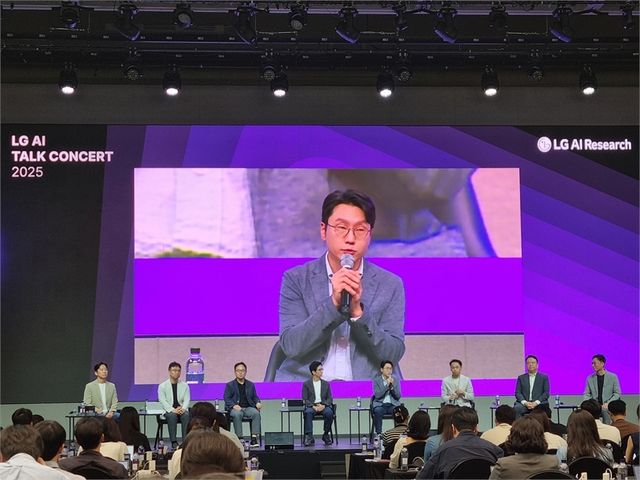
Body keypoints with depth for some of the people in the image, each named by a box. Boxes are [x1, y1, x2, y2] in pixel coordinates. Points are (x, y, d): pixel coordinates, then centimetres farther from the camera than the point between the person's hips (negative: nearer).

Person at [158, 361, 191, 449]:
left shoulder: (185, 386, 9)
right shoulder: (162, 386, 2)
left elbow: (187, 400, 1)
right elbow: (163, 401, -8)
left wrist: (183, 409, -22)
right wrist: (173, 410, -23)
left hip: (182, 409, 2)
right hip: (169, 410, -1)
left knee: (186, 415, -32)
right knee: (172, 415, -36)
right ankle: (173, 441, -36)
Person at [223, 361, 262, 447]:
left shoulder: (250, 385, 21)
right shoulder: (229, 385, 11)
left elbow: (255, 397, 20)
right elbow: (227, 398, 2)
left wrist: (257, 403, -4)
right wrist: (234, 405, -18)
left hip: (248, 408, 2)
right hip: (235, 408, -2)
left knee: (256, 413, -31)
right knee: (237, 414, -38)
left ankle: (254, 437, -35)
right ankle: (239, 438, -35)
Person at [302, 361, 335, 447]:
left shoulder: (326, 384, 16)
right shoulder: (306, 384, 8)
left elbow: (330, 398, 10)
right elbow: (305, 399, 1)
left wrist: (323, 405, -13)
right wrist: (313, 406, -18)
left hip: (323, 406, 2)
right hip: (311, 406, -2)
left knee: (329, 412, -34)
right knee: (308, 412, -38)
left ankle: (326, 435, -13)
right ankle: (309, 437, -40)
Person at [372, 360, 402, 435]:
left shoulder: (396, 379, 9)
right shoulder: (376, 380, 2)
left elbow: (398, 396, 2)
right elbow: (377, 395, -10)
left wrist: (392, 385, -12)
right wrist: (387, 385, -16)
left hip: (393, 404, 2)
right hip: (380, 404, -2)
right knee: (378, 411, -37)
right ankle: (378, 434, -32)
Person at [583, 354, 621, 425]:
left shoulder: (613, 377, 4)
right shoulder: (590, 378, 12)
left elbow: (617, 393, 3)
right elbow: (586, 394, 13)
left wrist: (608, 404, -12)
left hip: (608, 406, -1)